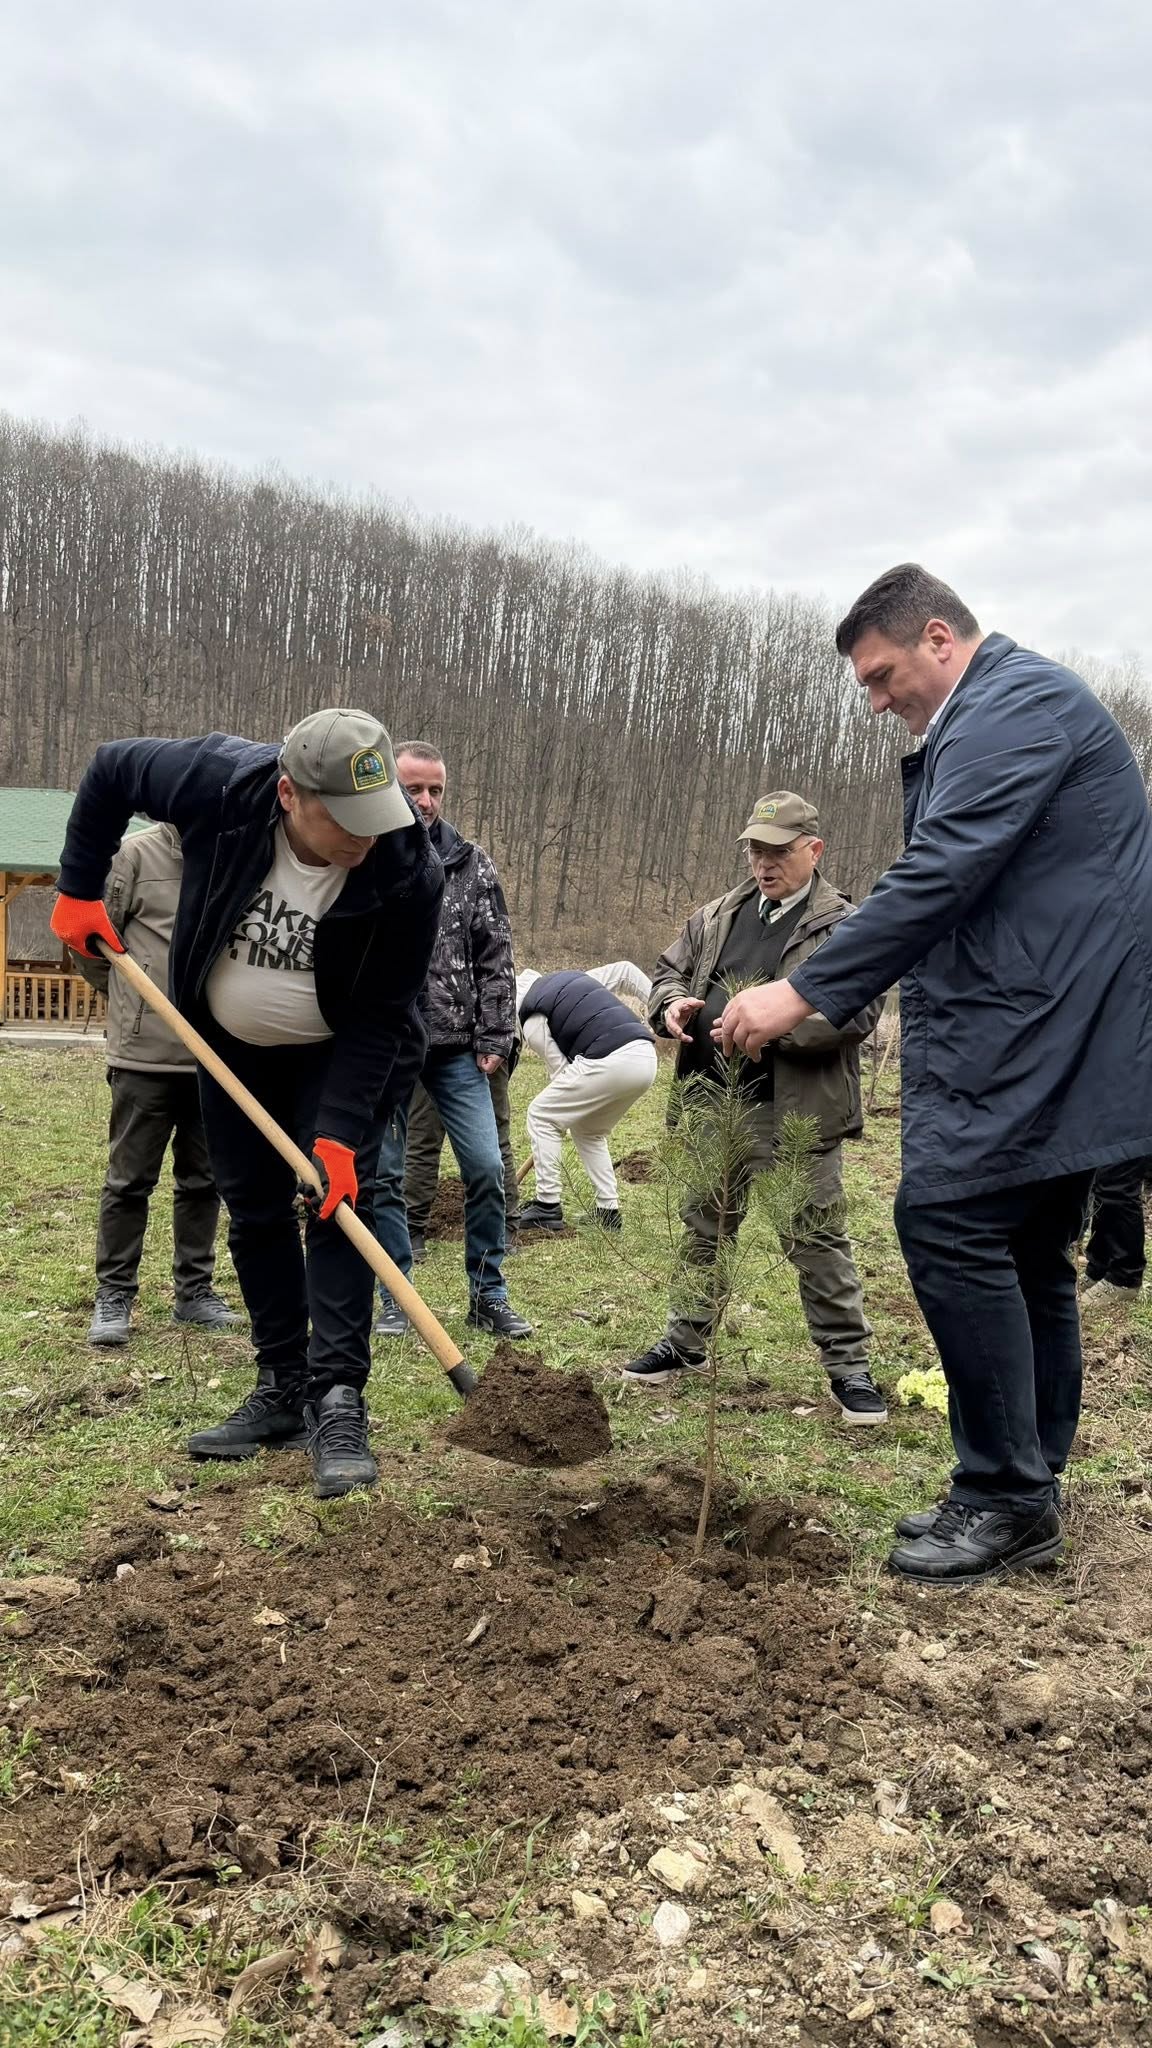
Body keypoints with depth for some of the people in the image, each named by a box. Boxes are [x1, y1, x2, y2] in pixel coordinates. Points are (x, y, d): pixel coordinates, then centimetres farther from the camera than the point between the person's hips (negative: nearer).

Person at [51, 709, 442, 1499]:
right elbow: (109, 768, -8)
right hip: (230, 1046, 3)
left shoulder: (409, 870, -33)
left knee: (340, 1204, -15)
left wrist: (339, 1131, -31)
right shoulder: (219, 782, -29)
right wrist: (79, 889, -7)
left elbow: (378, 1017, -26)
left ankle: (339, 1404, -10)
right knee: (255, 1215, 7)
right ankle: (282, 1391, 18)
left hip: (340, 1055, -3)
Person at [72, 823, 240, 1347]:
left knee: (203, 1180, 13)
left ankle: (194, 1290, 25)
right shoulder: (138, 853, -8)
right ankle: (113, 1295, 16)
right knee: (130, 1180, 5)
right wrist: (132, 1002, 7)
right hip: (146, 1054, -3)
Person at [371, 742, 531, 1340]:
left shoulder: (471, 864, 4)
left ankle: (488, 1296, 16)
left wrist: (494, 1039, 0)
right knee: (383, 1173, 6)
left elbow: (496, 958, 5)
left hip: (456, 1046, 2)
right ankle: (395, 1300, 20)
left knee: (486, 1167, 0)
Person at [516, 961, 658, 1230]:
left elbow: (561, 1072, 4)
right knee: (590, 1132, 26)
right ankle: (608, 1211, 20)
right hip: (646, 1058, 8)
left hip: (610, 1061, -8)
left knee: (541, 1116, 8)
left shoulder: (532, 1022, 5)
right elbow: (625, 970, 25)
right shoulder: (573, 977, 26)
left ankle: (547, 1207, 7)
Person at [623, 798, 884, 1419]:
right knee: (704, 1227, 18)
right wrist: (673, 1002, -4)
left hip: (796, 1112, -6)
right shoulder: (717, 917, 13)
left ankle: (848, 1364, 13)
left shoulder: (843, 926, -6)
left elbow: (855, 1011, -16)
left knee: (815, 1238, 1)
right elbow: (669, 969, 20)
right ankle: (686, 1342, 33)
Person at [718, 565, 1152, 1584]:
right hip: (1052, 1039, 11)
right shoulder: (1005, 711, 24)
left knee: (947, 1221, -13)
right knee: (1026, 1255, 12)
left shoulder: (1015, 703, -10)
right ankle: (1024, 1497, 21)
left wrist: (802, 994, -21)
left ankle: (1008, 1496, -4)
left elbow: (939, 878, -21)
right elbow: (954, 885, 27)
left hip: (1031, 1031, -11)